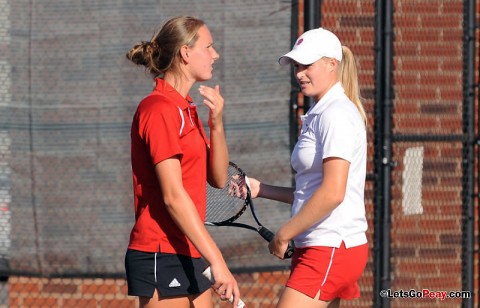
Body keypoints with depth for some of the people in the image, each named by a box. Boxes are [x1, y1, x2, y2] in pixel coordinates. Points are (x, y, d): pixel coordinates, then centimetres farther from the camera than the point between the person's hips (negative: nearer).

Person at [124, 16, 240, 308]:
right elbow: (173, 196, -20)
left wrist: (216, 124, -3)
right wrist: (216, 260, -24)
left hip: (188, 255, 10)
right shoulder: (159, 109, -13)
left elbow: (218, 179, 13)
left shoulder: (186, 109, 16)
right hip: (161, 256, -10)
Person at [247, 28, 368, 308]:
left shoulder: (336, 114, -13)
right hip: (324, 250, 10)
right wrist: (261, 190, 14)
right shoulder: (319, 116, 18)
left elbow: (333, 193, -21)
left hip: (331, 250, -10)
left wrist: (284, 234, -14)